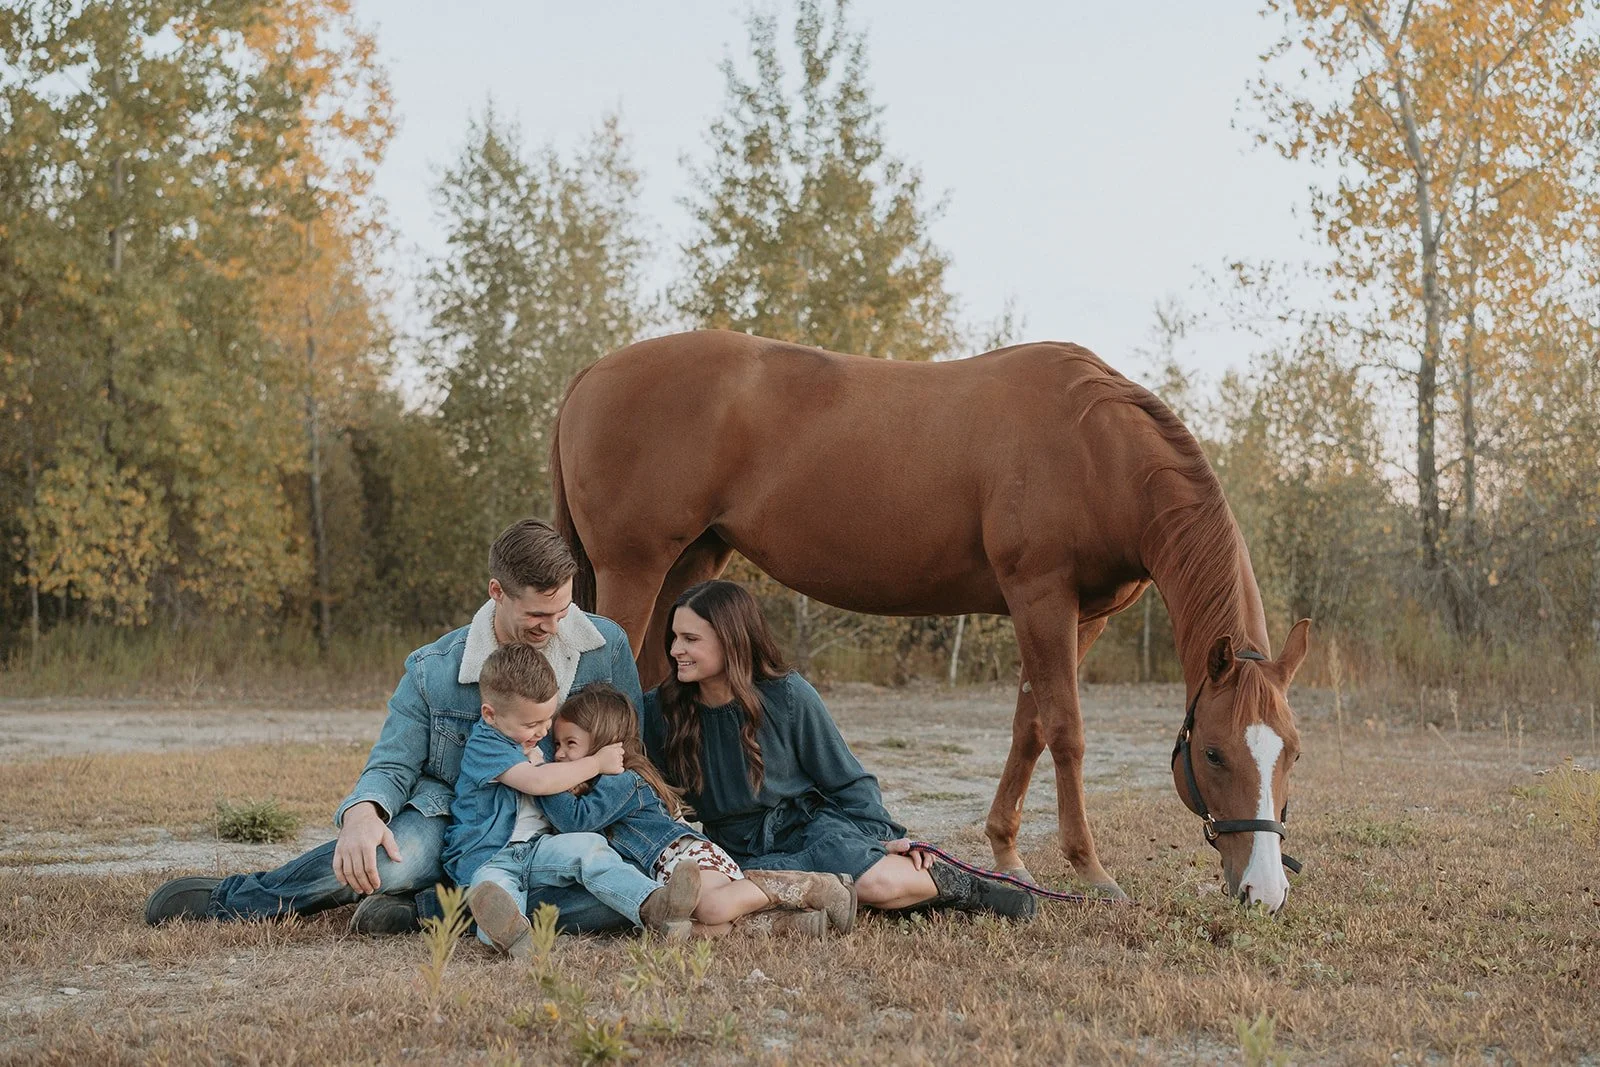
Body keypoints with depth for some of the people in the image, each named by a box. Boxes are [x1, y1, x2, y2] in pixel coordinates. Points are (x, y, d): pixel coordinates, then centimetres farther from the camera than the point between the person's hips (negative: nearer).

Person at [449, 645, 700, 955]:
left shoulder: (538, 741, 19)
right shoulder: (484, 746, -10)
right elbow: (537, 781, -25)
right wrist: (597, 763, -14)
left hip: (537, 852, 6)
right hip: (486, 859, -6)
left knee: (585, 846, -23)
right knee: (493, 884, -39)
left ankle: (653, 906, -45)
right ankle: (508, 933, -74)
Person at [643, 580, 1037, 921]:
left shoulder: (788, 696, -8)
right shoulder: (659, 710, -4)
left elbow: (849, 782, 1)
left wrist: (881, 837, -10)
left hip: (812, 824, -2)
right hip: (743, 852, 2)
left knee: (878, 882, -37)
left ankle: (954, 883, -4)